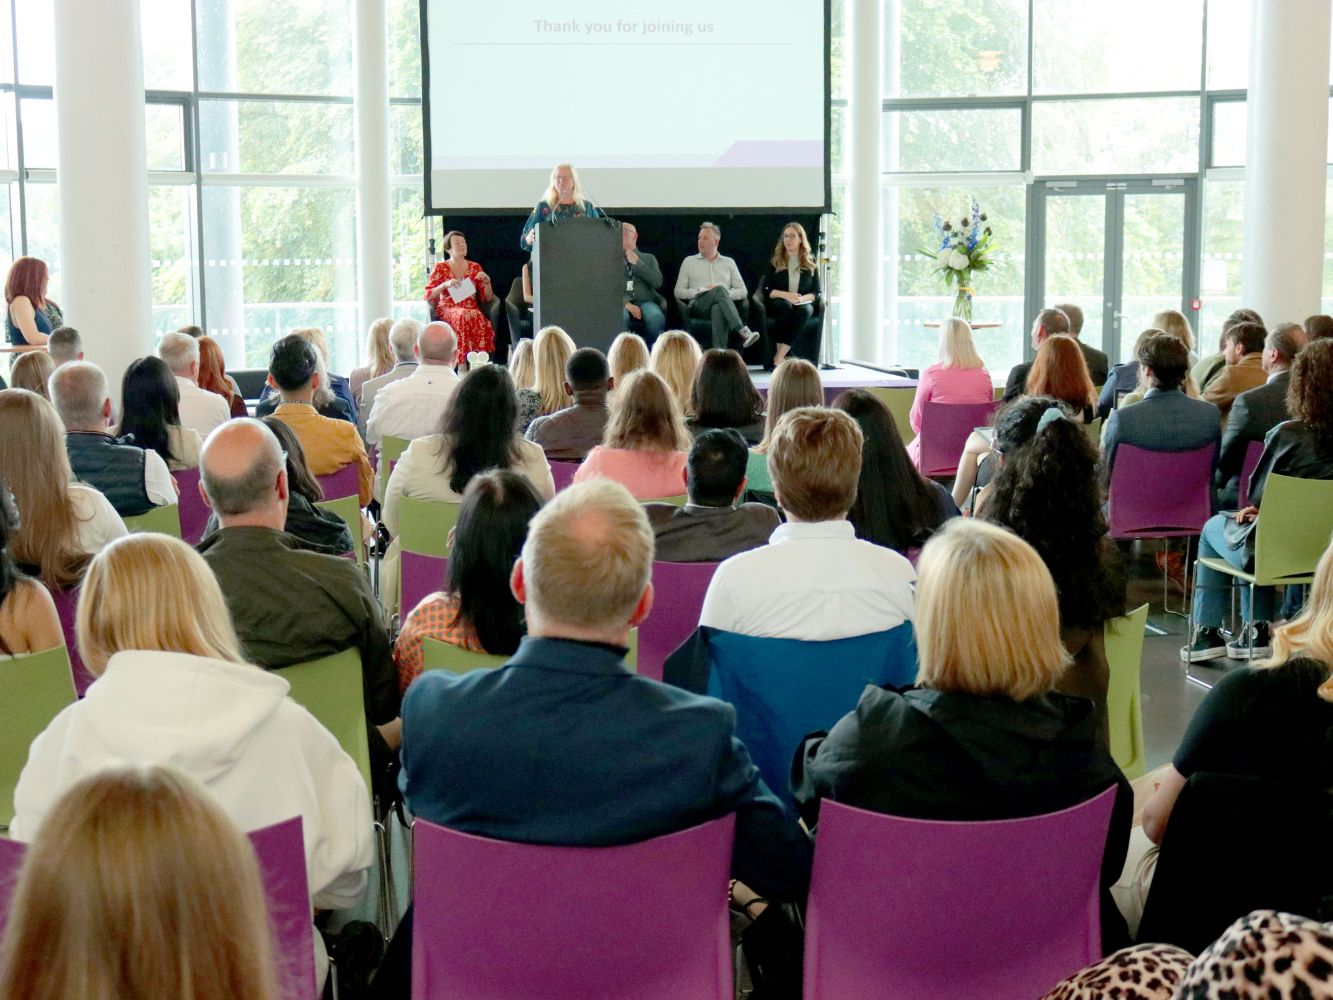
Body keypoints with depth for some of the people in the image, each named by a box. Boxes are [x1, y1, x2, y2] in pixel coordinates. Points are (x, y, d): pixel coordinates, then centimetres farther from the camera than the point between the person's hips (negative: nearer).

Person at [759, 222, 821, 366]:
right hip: (777, 304, -1)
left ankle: (779, 358, -41)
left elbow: (816, 292, 6)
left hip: (802, 304, 1)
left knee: (805, 309, -35)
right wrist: (785, 295, -17)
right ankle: (779, 351, -32)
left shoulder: (810, 263, 9)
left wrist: (802, 298, -16)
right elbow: (765, 290, 0)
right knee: (785, 305, -36)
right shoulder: (775, 262, 7)